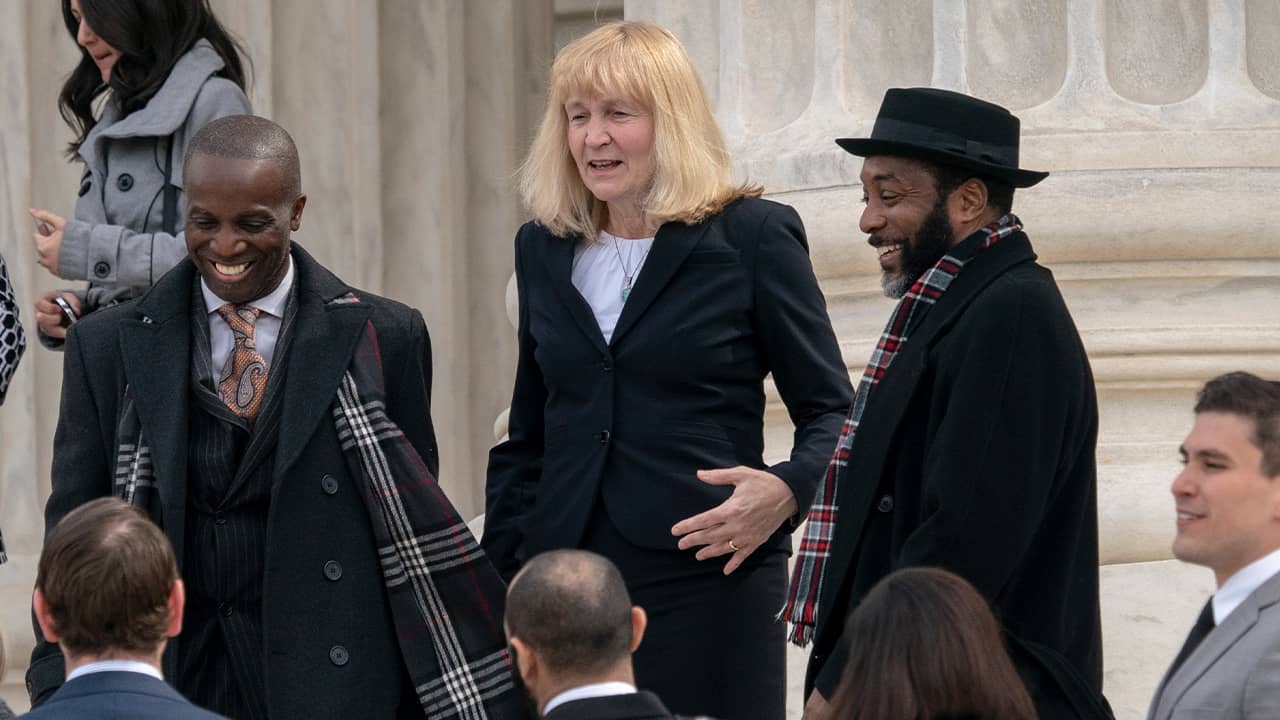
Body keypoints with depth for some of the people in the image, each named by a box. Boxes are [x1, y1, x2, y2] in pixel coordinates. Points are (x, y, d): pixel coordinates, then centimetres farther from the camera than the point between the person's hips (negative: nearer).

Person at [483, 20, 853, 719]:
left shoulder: (753, 237, -2)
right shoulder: (543, 249, 13)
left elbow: (831, 412, 1)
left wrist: (785, 491, -18)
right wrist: (498, 573, 10)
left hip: (708, 583, -4)